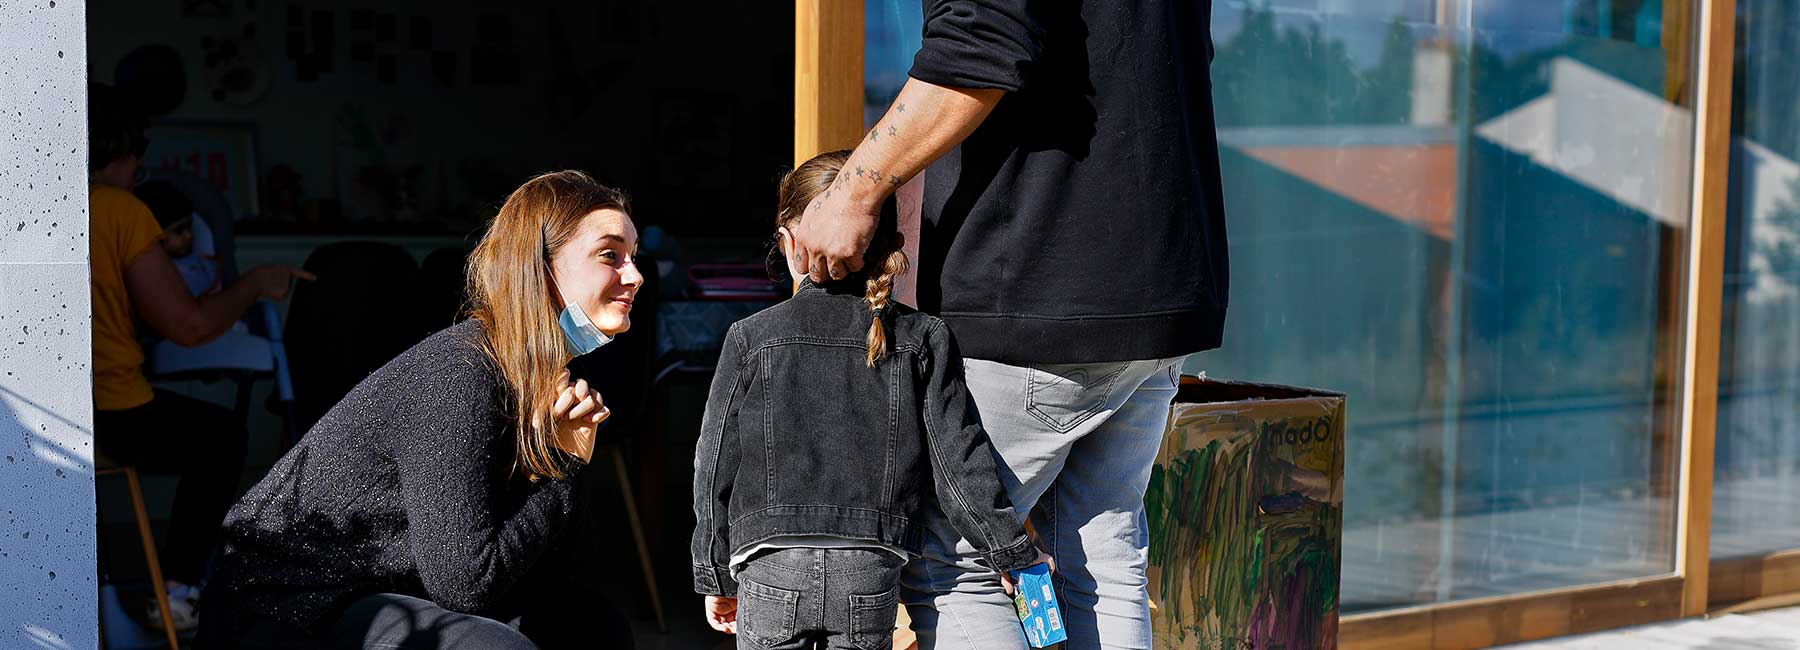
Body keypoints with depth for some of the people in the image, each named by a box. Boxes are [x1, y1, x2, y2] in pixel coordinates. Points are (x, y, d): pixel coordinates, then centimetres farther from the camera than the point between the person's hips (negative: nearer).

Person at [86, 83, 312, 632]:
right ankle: (178, 590, 17)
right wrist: (257, 284, 4)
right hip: (110, 418, -6)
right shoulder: (118, 210, -11)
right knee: (220, 433, 22)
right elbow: (189, 326, -12)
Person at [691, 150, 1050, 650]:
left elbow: (716, 467, 5)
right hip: (873, 572, 1)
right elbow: (958, 460, 0)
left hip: (774, 569, -1)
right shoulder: (923, 339, 3)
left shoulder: (752, 337, 1)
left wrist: (715, 575, 15)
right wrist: (1015, 555, 9)